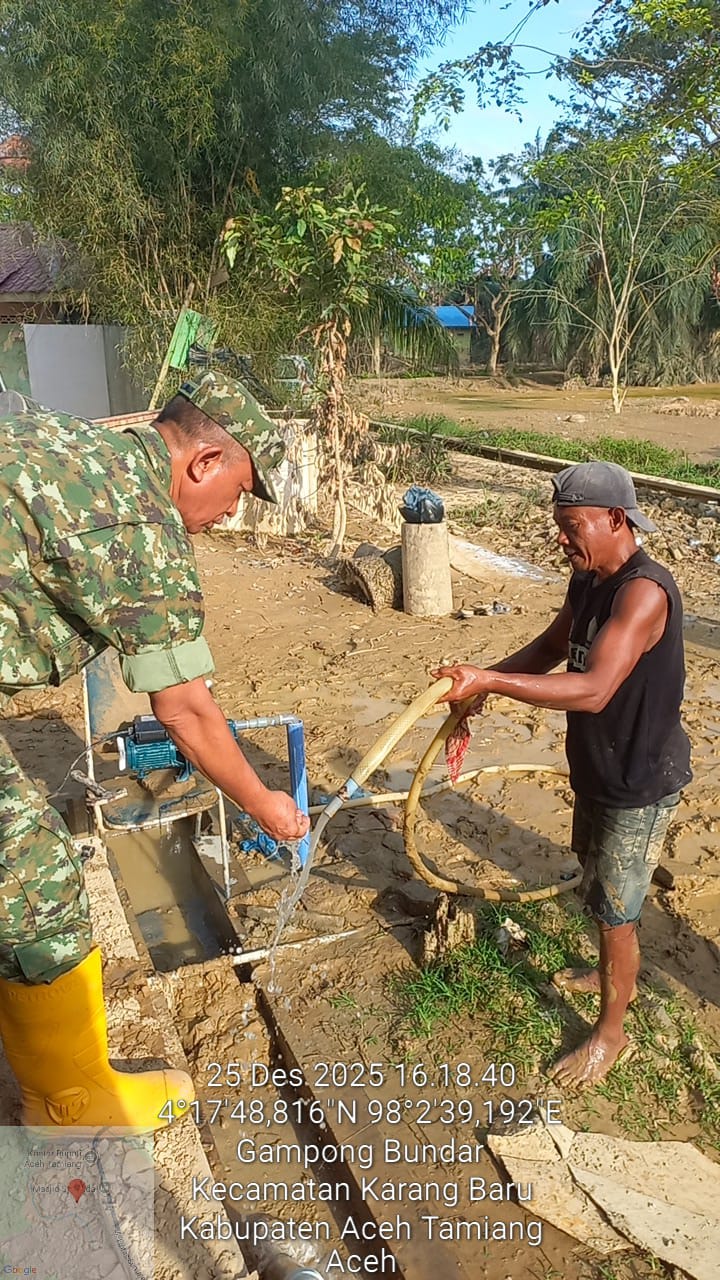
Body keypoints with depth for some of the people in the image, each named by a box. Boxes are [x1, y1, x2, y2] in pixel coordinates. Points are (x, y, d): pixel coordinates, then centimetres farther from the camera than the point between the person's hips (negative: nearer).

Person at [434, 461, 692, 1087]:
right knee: (600, 887, 27)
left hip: (640, 781, -9)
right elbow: (552, 646, 10)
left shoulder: (644, 591, -30)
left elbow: (593, 690, -40)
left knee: (614, 906, 7)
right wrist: (484, 681, -5)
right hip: (598, 767, 9)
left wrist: (492, 680, -42)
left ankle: (611, 1031, 29)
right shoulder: (588, 579, -1)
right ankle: (616, 974, 52)